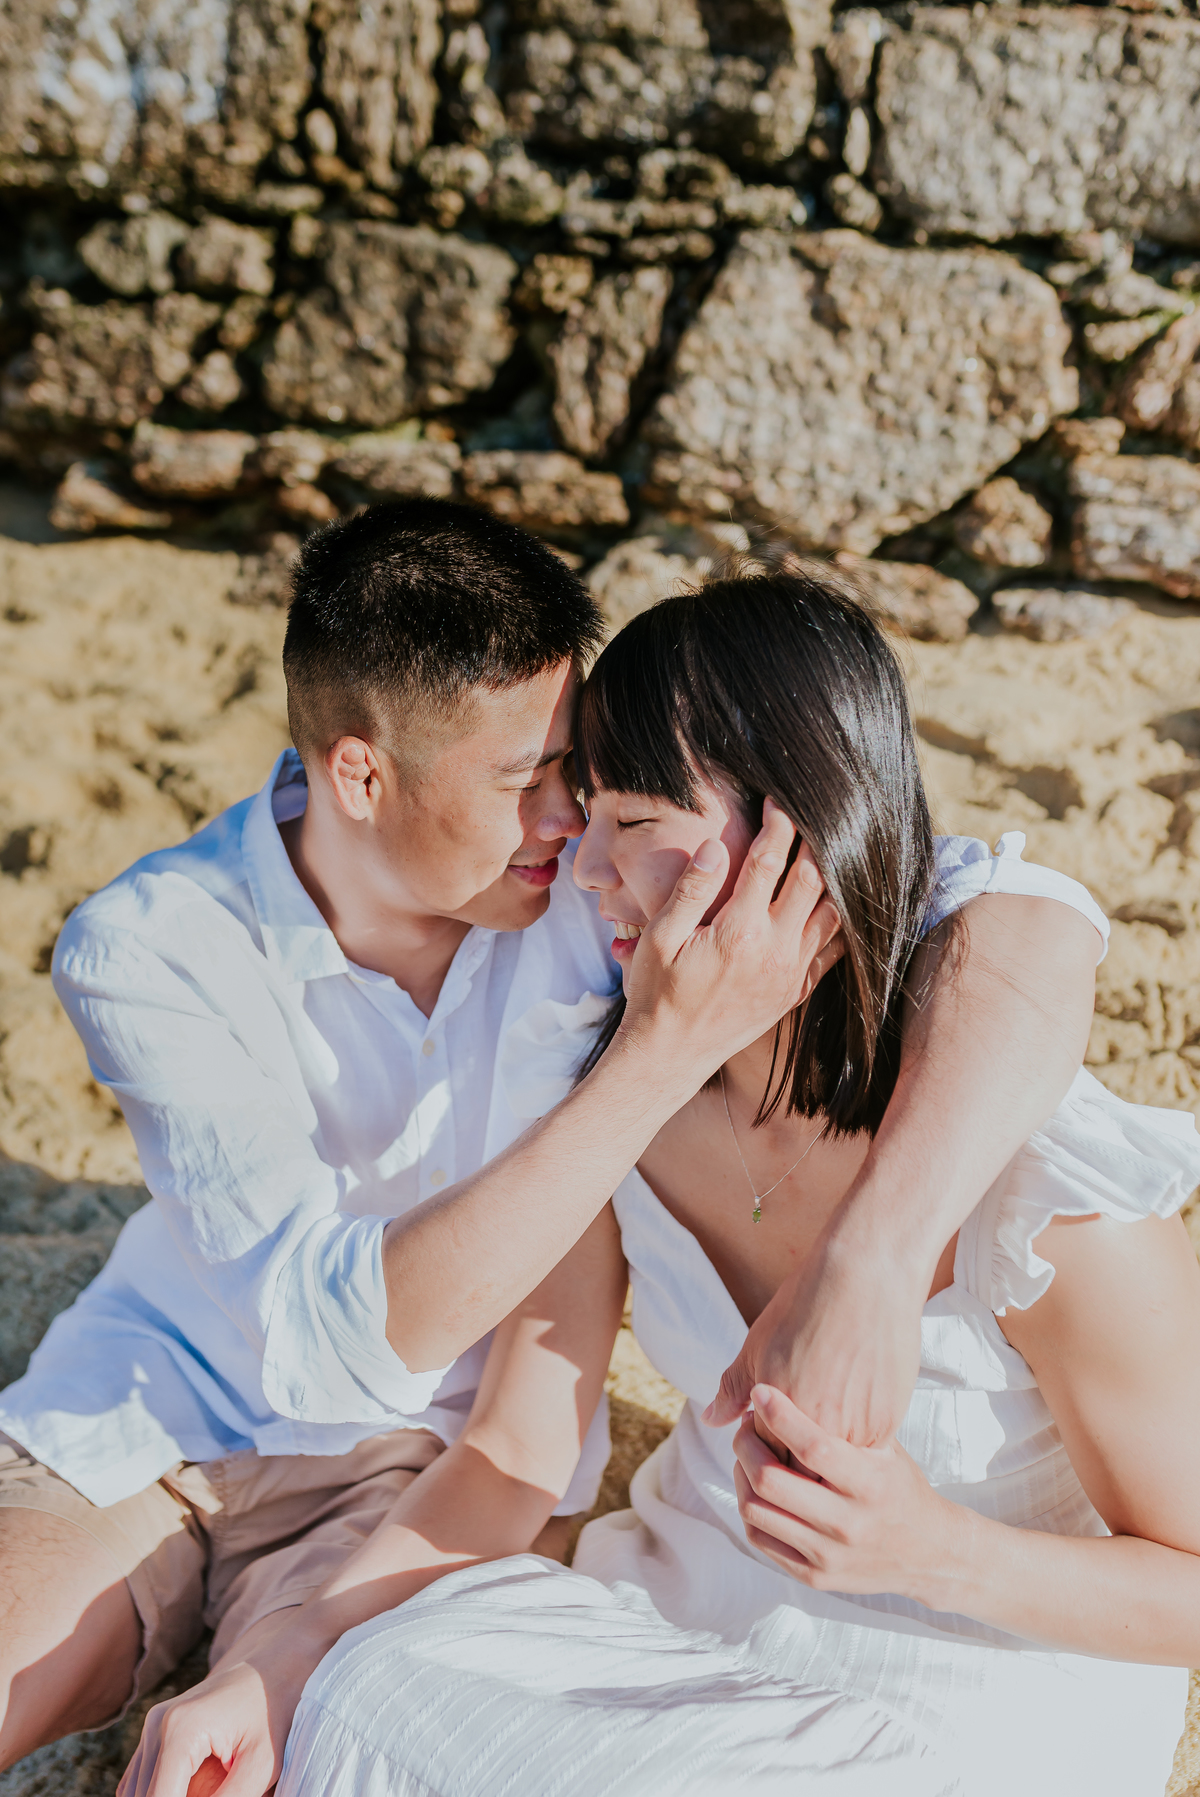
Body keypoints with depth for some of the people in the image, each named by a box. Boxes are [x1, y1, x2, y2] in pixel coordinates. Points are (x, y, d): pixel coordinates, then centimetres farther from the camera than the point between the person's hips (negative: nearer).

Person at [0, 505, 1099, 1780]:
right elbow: (343, 1338, -33)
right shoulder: (142, 951, -22)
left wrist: (872, 1260, -41)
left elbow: (1031, 919, -28)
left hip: (446, 1444, 0)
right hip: (148, 1415, 0)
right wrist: (663, 1052, -40)